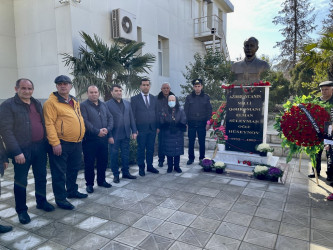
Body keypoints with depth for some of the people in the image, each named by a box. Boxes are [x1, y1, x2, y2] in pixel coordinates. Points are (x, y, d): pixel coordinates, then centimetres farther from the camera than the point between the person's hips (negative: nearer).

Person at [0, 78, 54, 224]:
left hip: (40, 147, 6)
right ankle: (21, 210, 23)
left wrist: (46, 143, 7)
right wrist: (16, 152, -18)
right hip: (22, 150, -5)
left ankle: (41, 202, 34)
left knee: (41, 177, 16)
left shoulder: (37, 104, 11)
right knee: (21, 181, 8)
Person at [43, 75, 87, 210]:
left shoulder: (75, 101, 13)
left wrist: (81, 134, 15)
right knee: (59, 172, 3)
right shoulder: (51, 102, -11)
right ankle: (60, 199, 16)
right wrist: (55, 143, -22)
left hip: (77, 143, 8)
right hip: (61, 144, -8)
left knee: (74, 169, 20)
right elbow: (49, 124, -17)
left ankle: (72, 191, 38)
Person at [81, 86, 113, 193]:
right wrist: (97, 131, -19)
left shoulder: (103, 105, 13)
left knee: (103, 161, 14)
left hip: (103, 138, 6)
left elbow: (110, 118, 8)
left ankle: (101, 180, 30)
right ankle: (89, 183, 18)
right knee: (89, 163, 4)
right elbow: (85, 121, -15)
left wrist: (107, 129, -10)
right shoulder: (83, 106, -5)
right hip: (90, 139, -5)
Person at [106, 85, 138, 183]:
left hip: (126, 134, 4)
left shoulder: (127, 103, 11)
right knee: (114, 155, 6)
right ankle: (116, 175, 19)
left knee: (126, 154, 12)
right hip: (114, 135, -4)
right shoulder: (108, 104, -4)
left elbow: (131, 118, 11)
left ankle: (126, 172, 26)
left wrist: (134, 131, 5)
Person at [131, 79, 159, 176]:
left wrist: (157, 126, 5)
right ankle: (141, 168, 19)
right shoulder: (134, 99, 0)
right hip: (141, 128, -3)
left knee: (150, 148, 10)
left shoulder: (154, 98, 10)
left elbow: (156, 112, 11)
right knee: (141, 149, 6)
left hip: (152, 128, 3)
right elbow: (132, 115, -2)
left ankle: (150, 166, 24)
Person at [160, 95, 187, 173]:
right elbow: (162, 122, -3)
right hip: (167, 135, 0)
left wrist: (175, 127, -14)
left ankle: (177, 166, 17)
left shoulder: (180, 111, 4)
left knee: (177, 151, 4)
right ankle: (170, 167, 15)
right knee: (169, 151, 3)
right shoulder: (164, 111, 4)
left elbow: (183, 122, -4)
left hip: (178, 135, 0)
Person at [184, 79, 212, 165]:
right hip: (191, 123, 0)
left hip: (202, 123, 0)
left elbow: (209, 111, 4)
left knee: (202, 142, 6)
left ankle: (202, 158, 19)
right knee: (191, 142, 5)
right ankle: (191, 158, 17)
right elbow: (185, 110, 5)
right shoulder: (189, 97, 5)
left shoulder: (206, 97, 5)